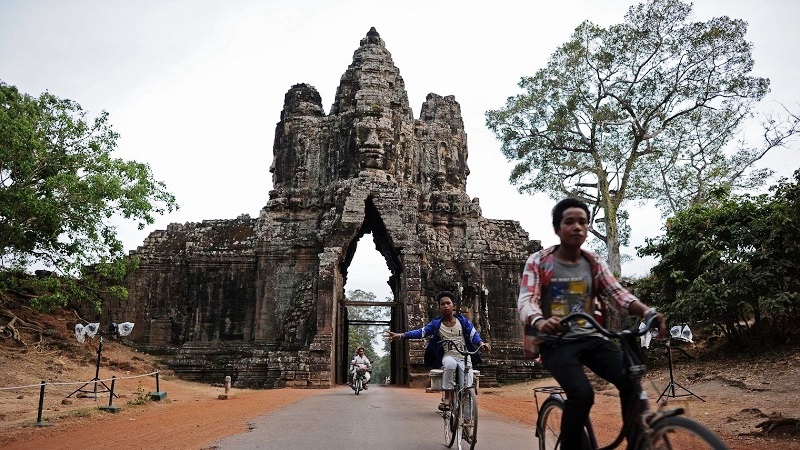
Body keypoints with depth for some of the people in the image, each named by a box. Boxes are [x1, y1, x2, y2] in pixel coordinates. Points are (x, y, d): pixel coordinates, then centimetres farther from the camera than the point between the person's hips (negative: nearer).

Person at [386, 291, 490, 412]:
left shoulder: (463, 321, 2)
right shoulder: (436, 323, 2)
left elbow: (473, 335, 0)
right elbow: (421, 332, -3)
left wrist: (482, 344, -22)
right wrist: (400, 335, -13)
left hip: (464, 357, 1)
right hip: (448, 356, 0)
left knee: (468, 383, -24)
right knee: (450, 363, -38)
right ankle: (448, 397, -24)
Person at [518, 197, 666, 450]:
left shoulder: (594, 263, 8)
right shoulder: (538, 262, -4)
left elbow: (617, 292, -5)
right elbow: (526, 300, -17)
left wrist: (646, 310, -27)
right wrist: (540, 322, -41)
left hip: (590, 338, 4)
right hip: (556, 342, -4)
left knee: (631, 382, -20)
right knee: (582, 394, -27)